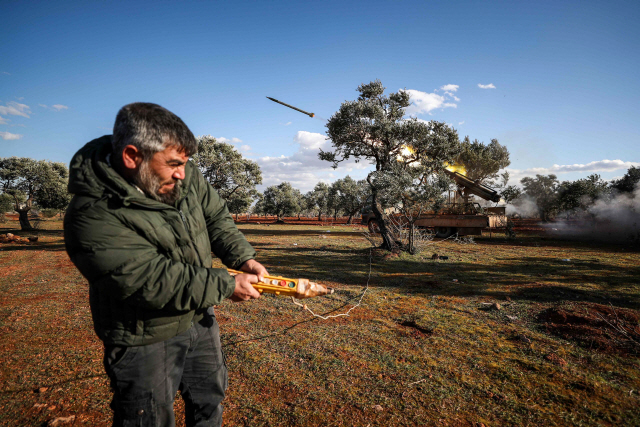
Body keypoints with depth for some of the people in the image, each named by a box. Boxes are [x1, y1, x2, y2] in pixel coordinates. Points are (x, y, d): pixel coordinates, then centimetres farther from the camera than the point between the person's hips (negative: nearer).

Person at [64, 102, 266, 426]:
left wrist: (243, 258, -12)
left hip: (199, 318, 6)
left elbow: (216, 216, 3)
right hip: (144, 340, -6)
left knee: (209, 399, 25)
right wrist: (226, 286, -26)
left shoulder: (184, 176, -9)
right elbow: (154, 281, -31)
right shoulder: (93, 217, -29)